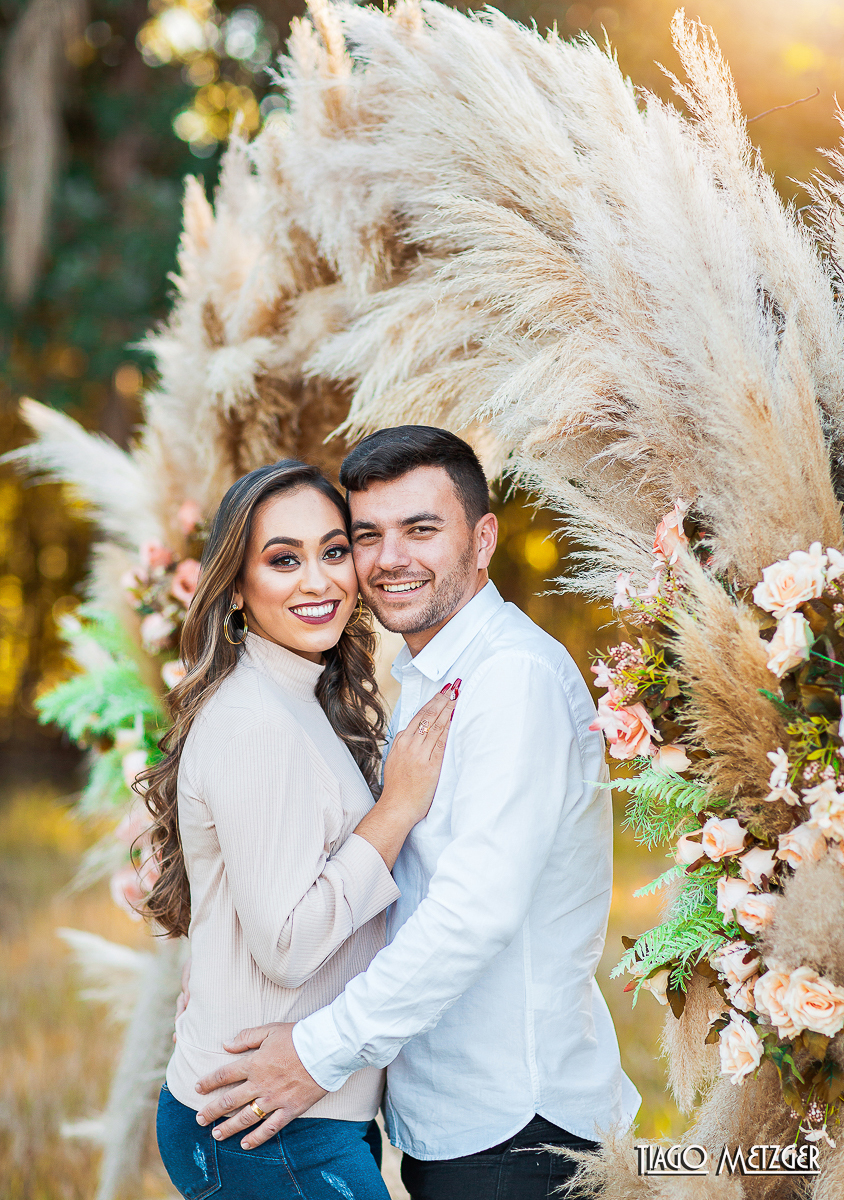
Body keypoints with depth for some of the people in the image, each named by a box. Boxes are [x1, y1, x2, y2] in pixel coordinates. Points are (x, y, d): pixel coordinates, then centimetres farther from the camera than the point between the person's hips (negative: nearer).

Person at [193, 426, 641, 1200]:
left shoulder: (516, 676, -20)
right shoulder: (424, 678, 13)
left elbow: (479, 907, -27)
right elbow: (384, 867, 19)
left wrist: (327, 1050, -21)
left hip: (509, 1120, -9)